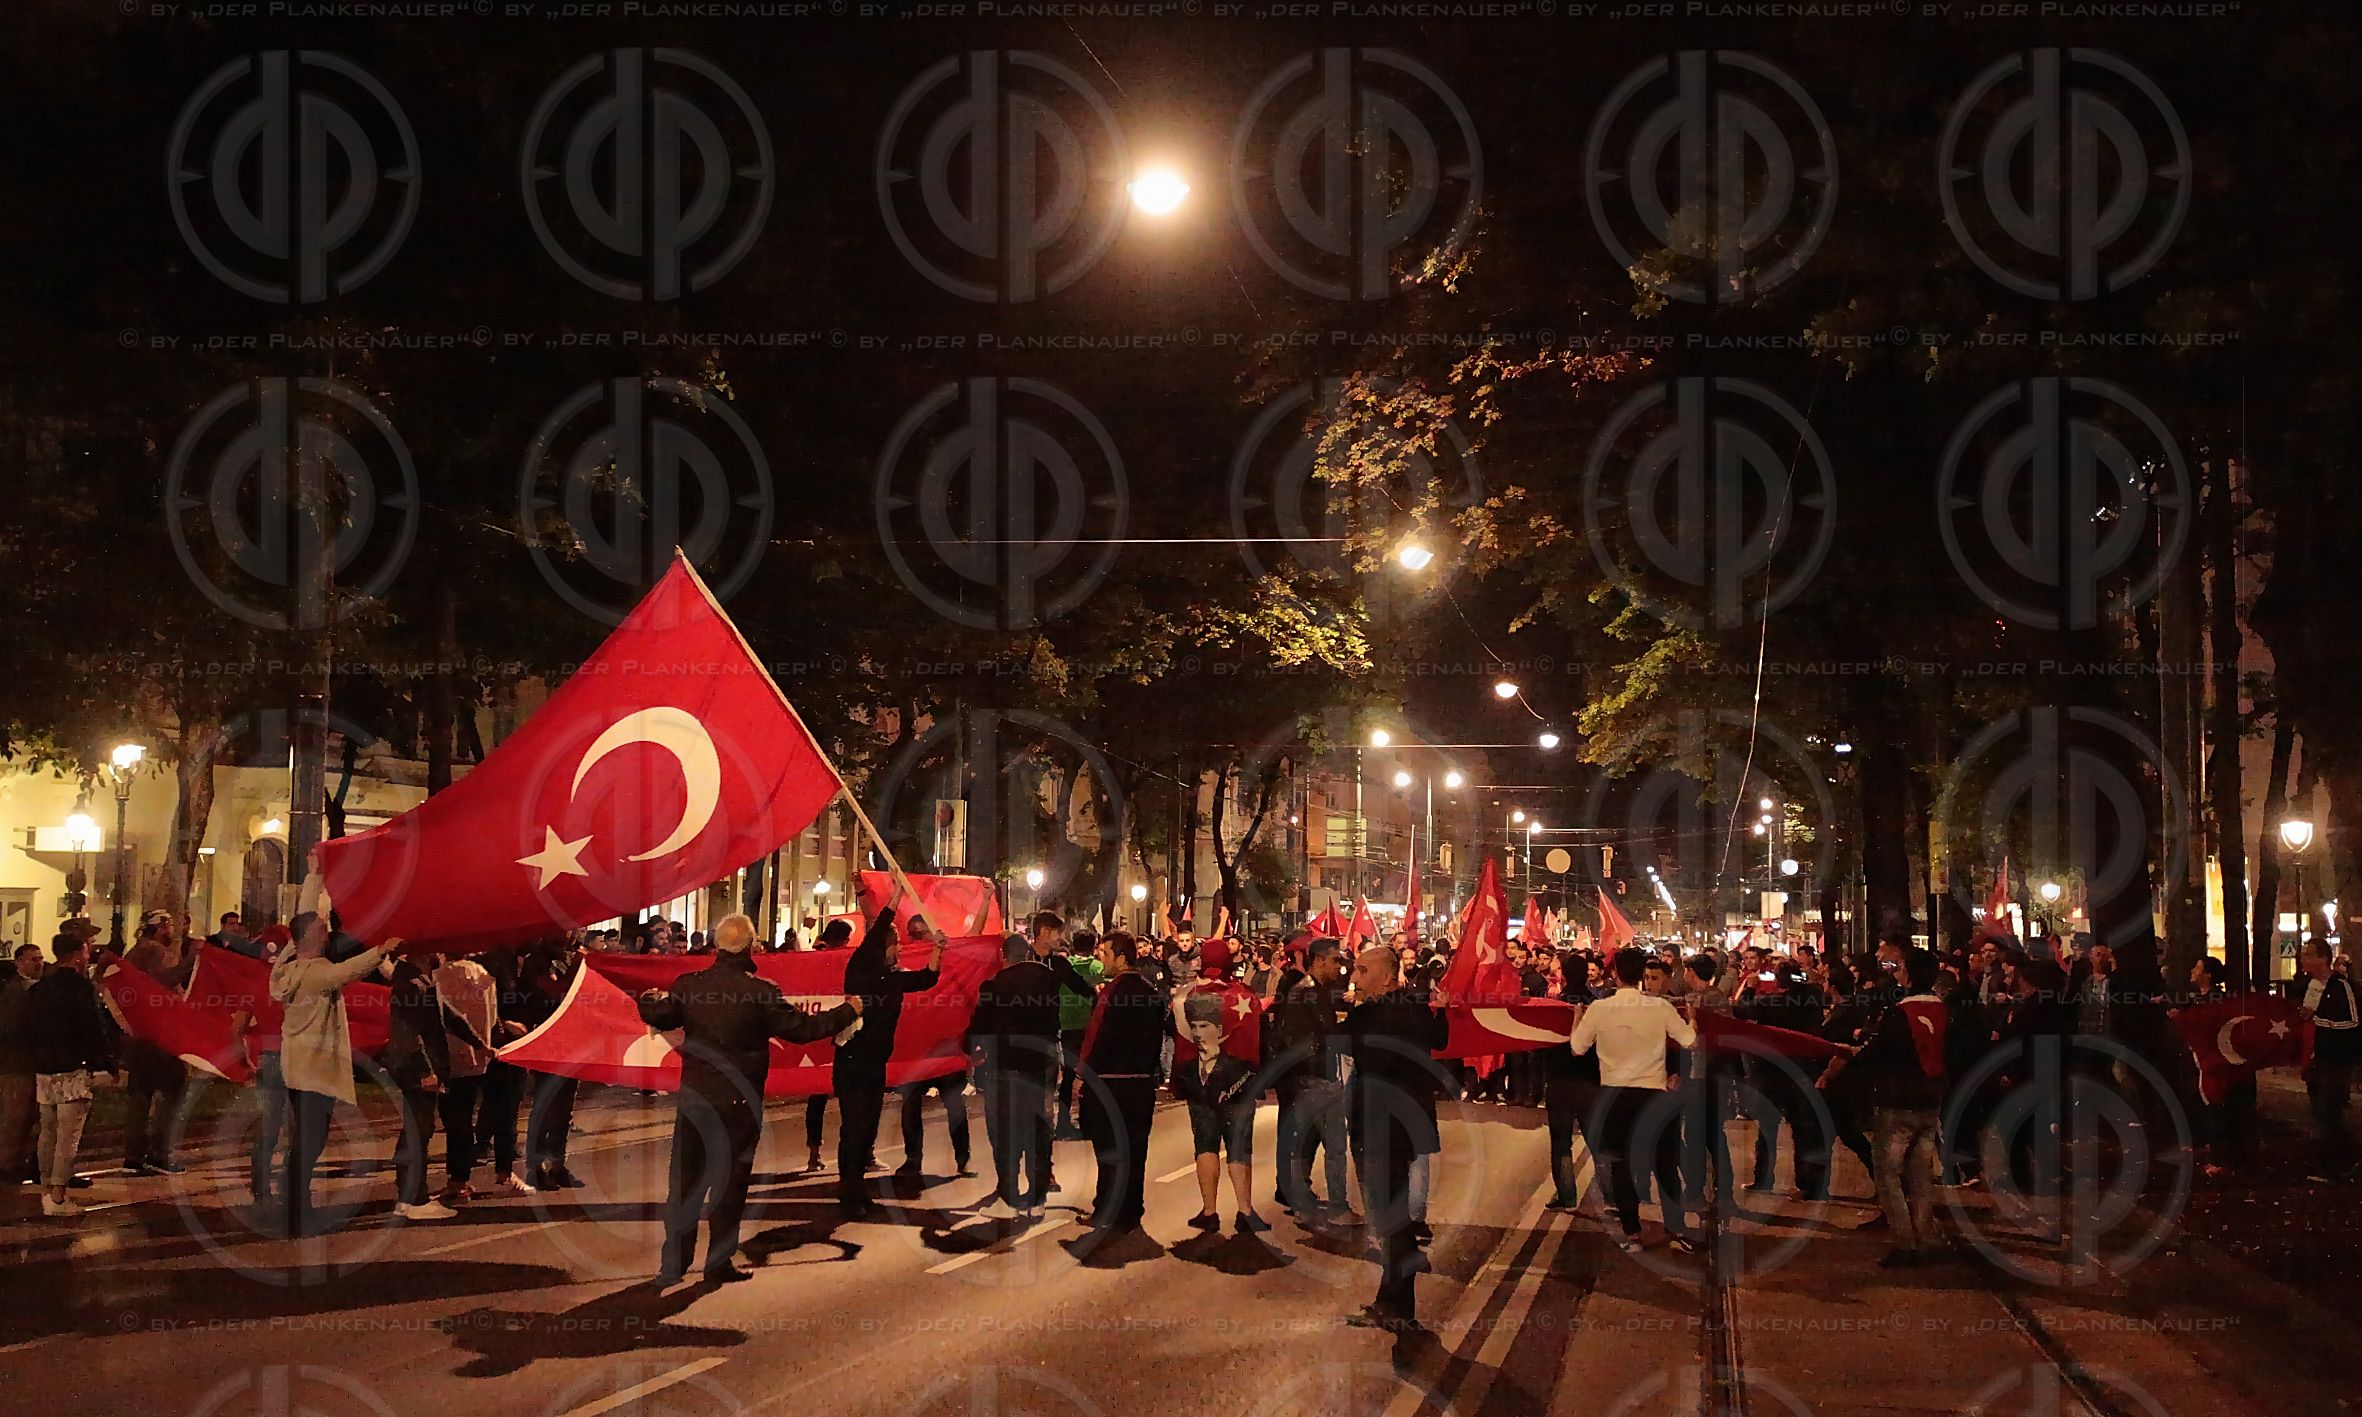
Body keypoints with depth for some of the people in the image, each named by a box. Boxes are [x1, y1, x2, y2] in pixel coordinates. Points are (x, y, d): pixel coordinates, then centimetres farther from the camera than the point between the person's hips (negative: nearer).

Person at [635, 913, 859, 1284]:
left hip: (694, 1099, 3)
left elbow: (659, 1017, 12)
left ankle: (673, 1263, 15)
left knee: (684, 1181, 12)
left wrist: (648, 999, 36)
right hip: (739, 1102, -3)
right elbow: (801, 1028, -9)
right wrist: (848, 1012, 5)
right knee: (729, 1184, 8)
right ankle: (718, 1263, 12)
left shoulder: (687, 986, -4)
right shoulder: (760, 992, -16)